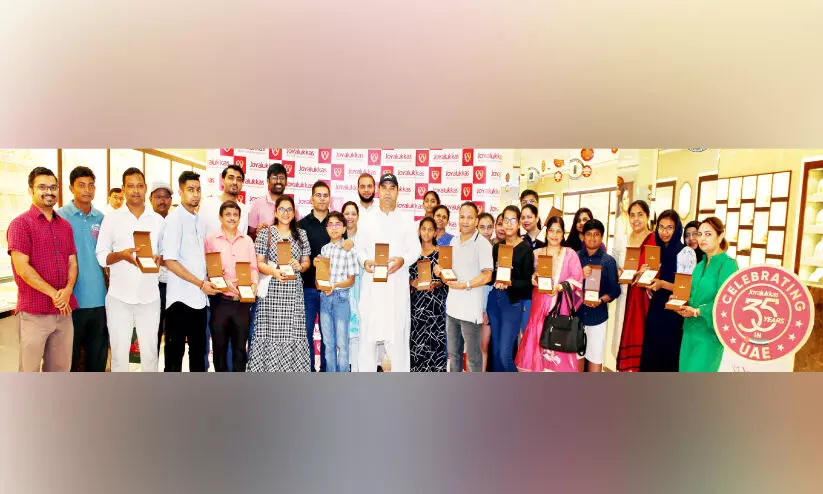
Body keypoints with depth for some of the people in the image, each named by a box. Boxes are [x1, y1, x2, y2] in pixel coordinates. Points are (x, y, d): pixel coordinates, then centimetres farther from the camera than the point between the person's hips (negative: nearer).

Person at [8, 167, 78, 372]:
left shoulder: (65, 225, 12)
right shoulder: (20, 224, -6)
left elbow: (72, 262, 10)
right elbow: (22, 268, -13)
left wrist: (68, 290, -8)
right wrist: (54, 294, -14)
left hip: (64, 311, 5)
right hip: (34, 313, -5)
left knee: (60, 368, 13)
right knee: (30, 370, 4)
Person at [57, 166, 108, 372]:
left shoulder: (101, 218, 7)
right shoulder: (60, 216, -4)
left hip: (99, 298, 4)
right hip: (72, 299, -3)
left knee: (98, 355, 12)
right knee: (70, 355, 9)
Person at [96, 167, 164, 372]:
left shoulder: (158, 220, 7)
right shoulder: (111, 219, 3)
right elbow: (101, 256, 1)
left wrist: (159, 259, -11)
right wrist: (121, 255, -18)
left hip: (149, 296, 1)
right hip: (119, 295, -1)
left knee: (150, 351, 7)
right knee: (119, 352, 5)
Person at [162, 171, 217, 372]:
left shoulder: (198, 219, 11)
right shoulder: (175, 219, -9)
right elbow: (170, 261, -15)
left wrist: (207, 282, 5)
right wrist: (201, 284, -15)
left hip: (200, 297, 7)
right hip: (181, 297, -7)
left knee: (198, 350, 15)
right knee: (175, 351, 3)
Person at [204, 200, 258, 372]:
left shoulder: (247, 240, 11)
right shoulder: (211, 239, 1)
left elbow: (253, 267, 10)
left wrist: (254, 283, -9)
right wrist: (224, 282, -19)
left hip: (243, 301, 3)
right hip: (220, 300, -2)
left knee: (240, 346, 9)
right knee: (220, 346, 8)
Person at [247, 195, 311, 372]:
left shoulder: (301, 234, 13)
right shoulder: (265, 233, 6)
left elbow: (306, 262, 14)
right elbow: (259, 263, 1)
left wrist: (300, 266, -8)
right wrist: (274, 271, -17)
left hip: (294, 291, 2)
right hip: (271, 290, -2)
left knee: (293, 333, -3)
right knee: (270, 333, -4)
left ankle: (292, 369, 6)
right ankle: (267, 369, 7)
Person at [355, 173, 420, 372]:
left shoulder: (406, 220, 8)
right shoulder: (367, 220, 12)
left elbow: (415, 249, 4)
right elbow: (360, 248, 11)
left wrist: (403, 259, -16)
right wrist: (365, 261, -10)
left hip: (398, 283, -1)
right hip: (372, 282, 1)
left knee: (397, 329, -2)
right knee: (369, 327, 2)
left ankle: (400, 371, 8)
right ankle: (366, 371, 13)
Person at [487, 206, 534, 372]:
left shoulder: (526, 249, -5)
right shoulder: (497, 247, 10)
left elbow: (527, 281, -7)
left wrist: (510, 283, -24)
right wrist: (495, 281, -8)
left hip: (513, 302, -5)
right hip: (494, 299, 5)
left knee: (505, 355, -8)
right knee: (496, 351, 11)